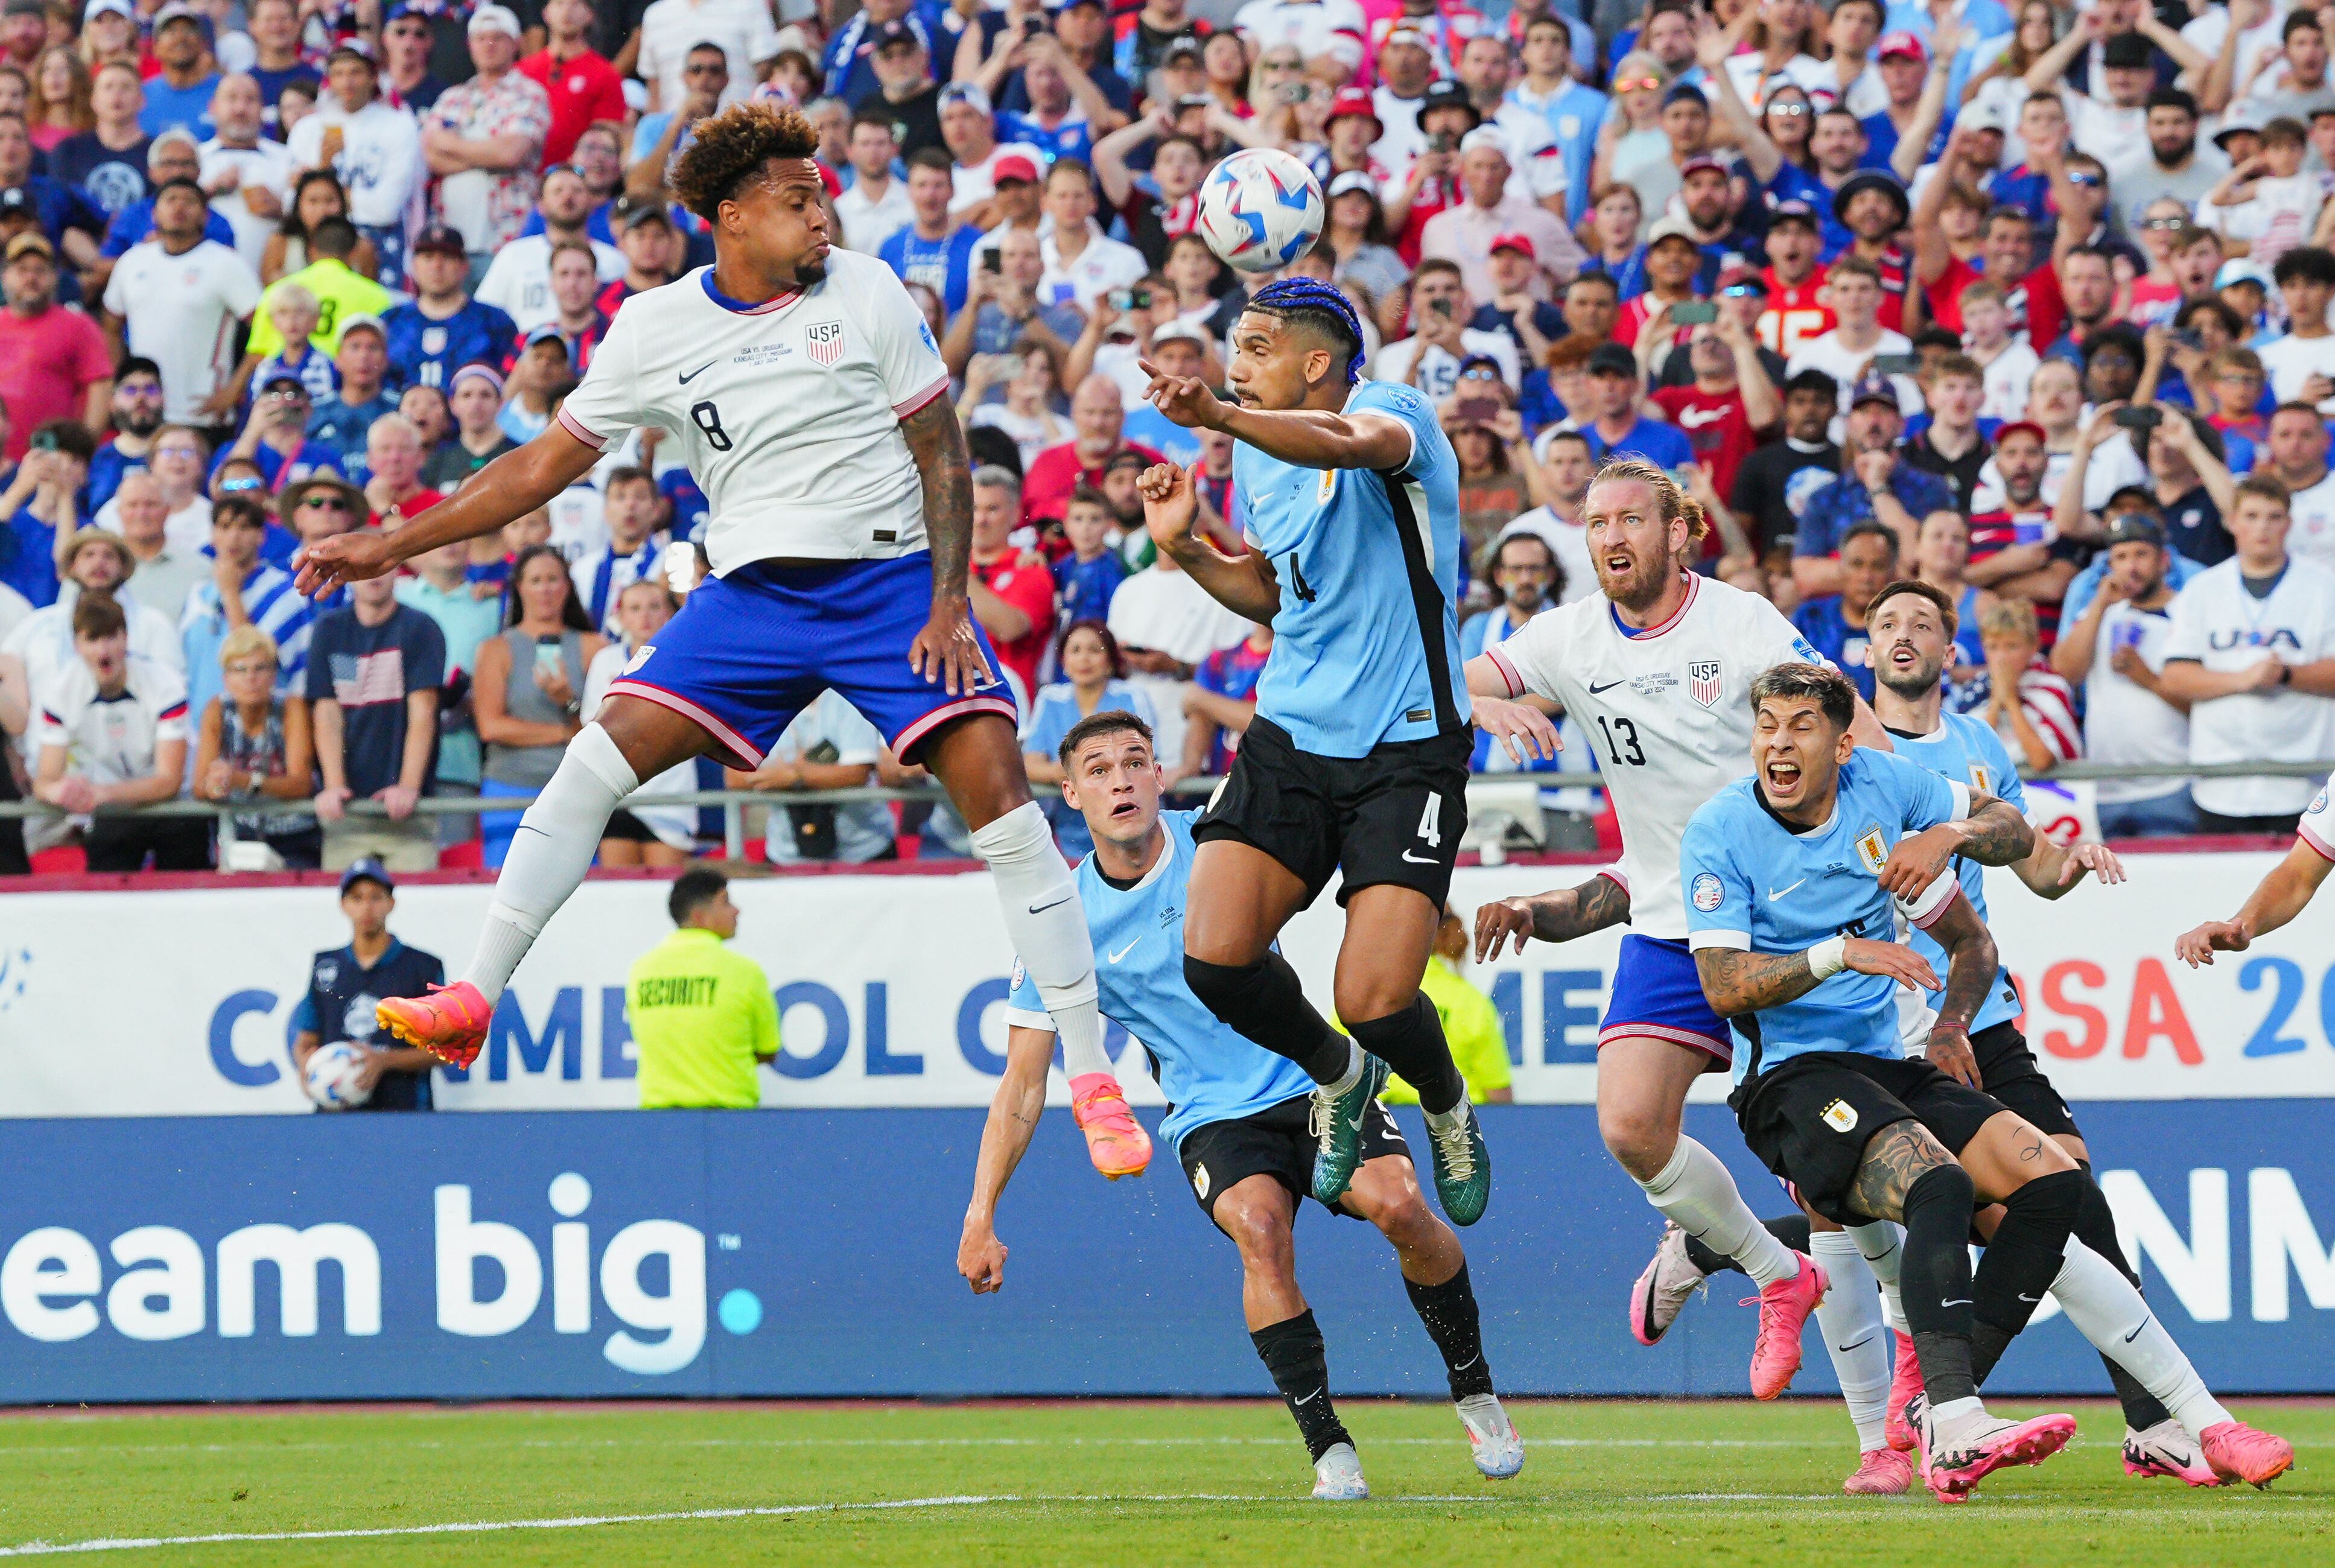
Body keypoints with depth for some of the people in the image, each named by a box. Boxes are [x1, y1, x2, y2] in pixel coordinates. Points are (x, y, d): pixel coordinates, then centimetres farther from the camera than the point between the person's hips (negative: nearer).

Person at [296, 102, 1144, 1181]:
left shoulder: (865, 293, -2)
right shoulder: (656, 330, 1)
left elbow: (942, 451, 2)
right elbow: (547, 462, 8)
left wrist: (948, 602, -10)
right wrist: (392, 547, 5)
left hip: (892, 577, -2)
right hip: (754, 589, 2)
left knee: (994, 785, -17)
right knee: (600, 757, -15)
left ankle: (1091, 1074, -13)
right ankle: (473, 1002, -9)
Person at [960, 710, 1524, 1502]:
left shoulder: (1211, 842, -1)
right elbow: (1023, 1089, 0)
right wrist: (980, 1219, -5)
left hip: (1312, 1082, 1)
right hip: (1214, 1118, -1)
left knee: (1399, 1205, -23)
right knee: (1260, 1226, -31)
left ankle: (1475, 1393, -1)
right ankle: (1327, 1447, -25)